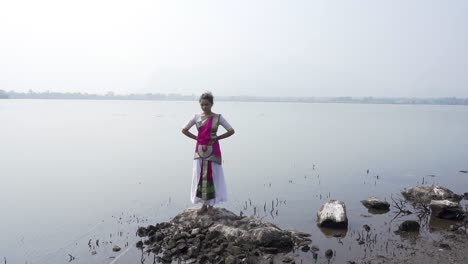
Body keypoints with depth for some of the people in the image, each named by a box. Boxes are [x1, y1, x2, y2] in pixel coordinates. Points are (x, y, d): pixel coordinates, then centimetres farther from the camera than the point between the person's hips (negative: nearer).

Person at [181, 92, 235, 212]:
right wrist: (196, 138, 1)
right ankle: (204, 203, 16)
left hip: (213, 150, -2)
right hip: (200, 149, 3)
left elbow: (231, 131, -5)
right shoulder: (196, 117, 2)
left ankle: (211, 204, 15)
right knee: (200, 176, 4)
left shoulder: (218, 117, -5)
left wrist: (216, 138, -6)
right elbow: (184, 130, 9)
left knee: (212, 175, 1)